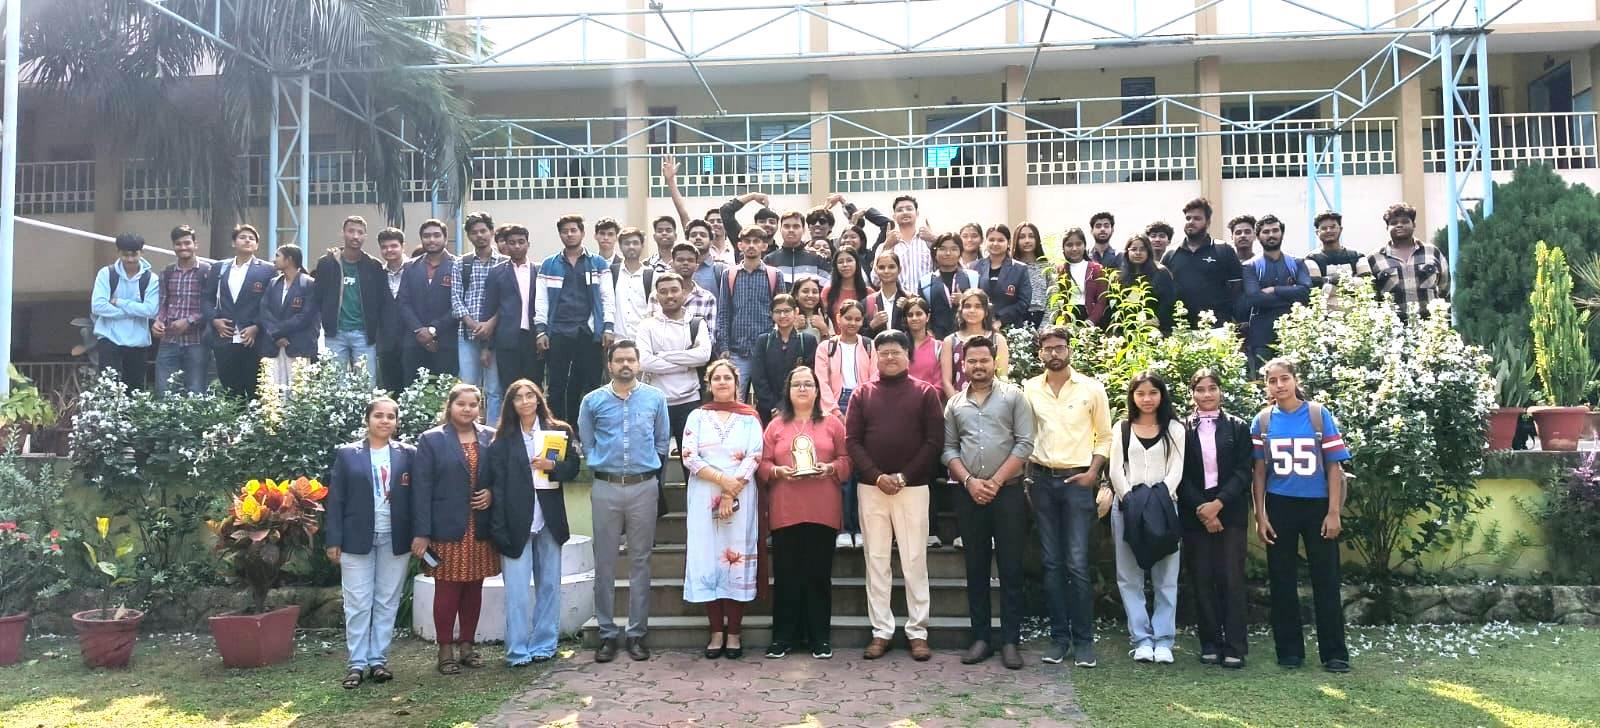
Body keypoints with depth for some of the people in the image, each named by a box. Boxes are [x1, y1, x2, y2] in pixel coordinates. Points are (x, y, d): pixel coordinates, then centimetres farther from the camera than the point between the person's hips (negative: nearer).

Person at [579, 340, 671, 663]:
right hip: (605, 488, 0)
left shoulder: (655, 398, 5)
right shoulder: (592, 401, 4)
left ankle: (637, 633, 9)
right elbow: (587, 444, 13)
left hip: (643, 487, 0)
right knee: (605, 562, 3)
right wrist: (605, 466, 12)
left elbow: (662, 442, 12)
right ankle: (607, 634, 11)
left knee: (640, 561, 3)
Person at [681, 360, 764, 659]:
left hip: (741, 498, -1)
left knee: (737, 559, -2)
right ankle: (717, 631, 8)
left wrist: (732, 494, -12)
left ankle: (734, 633, 5)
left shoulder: (749, 418, 8)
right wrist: (722, 480, -14)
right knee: (707, 559, -1)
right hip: (704, 498, 1)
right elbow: (689, 457, -1)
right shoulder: (697, 416, 10)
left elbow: (754, 457, -2)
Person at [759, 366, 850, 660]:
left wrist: (830, 468, -13)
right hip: (785, 512, 1)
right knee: (786, 575, 3)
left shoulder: (832, 423, 9)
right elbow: (762, 464, 6)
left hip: (822, 511, 0)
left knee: (819, 575, 3)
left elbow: (847, 459, 6)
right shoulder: (775, 425, 10)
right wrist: (778, 471, -13)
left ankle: (820, 637, 12)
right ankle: (783, 636, 12)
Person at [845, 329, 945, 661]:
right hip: (871, 487, 2)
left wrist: (904, 476, -11)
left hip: (913, 488, -2)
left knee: (915, 561, 2)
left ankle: (918, 632, 9)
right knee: (876, 561, 6)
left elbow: (935, 440, -3)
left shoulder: (925, 392, 3)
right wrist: (877, 476, -11)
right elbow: (852, 440, 2)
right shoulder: (862, 393, 8)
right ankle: (881, 631, 13)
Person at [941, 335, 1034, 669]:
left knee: (1010, 568, 0)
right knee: (976, 568, 8)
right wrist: (970, 481, -8)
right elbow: (949, 449, 7)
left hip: (1008, 491, -3)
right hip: (968, 494, 3)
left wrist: (995, 482, -10)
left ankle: (1010, 640, 6)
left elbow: (1024, 444, -5)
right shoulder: (954, 403, 11)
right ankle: (981, 637, 15)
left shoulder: (1013, 395, 1)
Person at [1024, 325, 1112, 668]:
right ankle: (1059, 636, 12)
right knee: (1052, 563, 6)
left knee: (1077, 563, -6)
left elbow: (1105, 436, 5)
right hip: (1042, 479, 2)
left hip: (1078, 480, -2)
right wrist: (1025, 477, 3)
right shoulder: (1029, 389, 6)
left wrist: (1093, 472, -6)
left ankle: (1084, 639, 3)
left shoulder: (1091, 388, 0)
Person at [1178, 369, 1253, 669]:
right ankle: (1210, 644, 10)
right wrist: (1201, 510, -9)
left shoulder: (1238, 427, 6)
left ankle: (1235, 647, 1)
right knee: (1202, 580, 2)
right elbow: (1181, 476, 1)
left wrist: (1217, 504, -12)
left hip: (1230, 512, -1)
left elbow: (1243, 472, -1)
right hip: (1195, 514, 1)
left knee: (1231, 579, -3)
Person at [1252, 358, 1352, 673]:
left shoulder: (1319, 415, -3)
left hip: (1318, 506, -2)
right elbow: (1259, 471, 4)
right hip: (1280, 507, 2)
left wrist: (1333, 512, -8)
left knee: (1326, 580, 2)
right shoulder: (1262, 421, 2)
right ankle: (1289, 650, 18)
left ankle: (1334, 653, 11)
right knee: (1282, 581, 7)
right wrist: (1260, 516, 0)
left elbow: (1334, 466, -3)